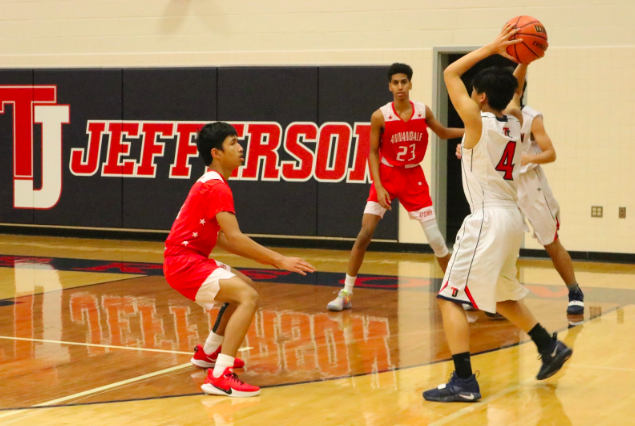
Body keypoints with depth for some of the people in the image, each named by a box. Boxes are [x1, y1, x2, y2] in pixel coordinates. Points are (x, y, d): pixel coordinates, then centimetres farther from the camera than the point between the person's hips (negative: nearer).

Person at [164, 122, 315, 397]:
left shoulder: (210, 184, 17)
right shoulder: (217, 188, -16)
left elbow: (223, 238, 17)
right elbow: (235, 238, -24)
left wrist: (265, 258, 9)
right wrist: (279, 260, -21)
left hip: (190, 259, 11)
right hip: (184, 263, -11)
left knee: (244, 286, 26)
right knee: (248, 297, -24)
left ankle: (209, 352, 34)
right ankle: (219, 377, -31)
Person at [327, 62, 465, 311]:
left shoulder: (423, 112, -4)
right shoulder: (380, 116, -12)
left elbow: (443, 133, 14)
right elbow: (373, 153, -7)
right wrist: (378, 186, -16)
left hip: (413, 177, 2)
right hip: (387, 176, -2)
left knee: (435, 237, 0)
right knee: (364, 235, -9)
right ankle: (346, 294, 1)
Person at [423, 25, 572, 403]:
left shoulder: (478, 121, -11)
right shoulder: (514, 121, 9)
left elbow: (450, 73, -5)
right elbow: (514, 91, 31)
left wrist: (492, 48, -3)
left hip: (488, 221, -8)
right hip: (511, 218, 8)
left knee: (450, 298, -7)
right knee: (502, 295, 27)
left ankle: (464, 382, -13)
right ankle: (551, 347, 32)